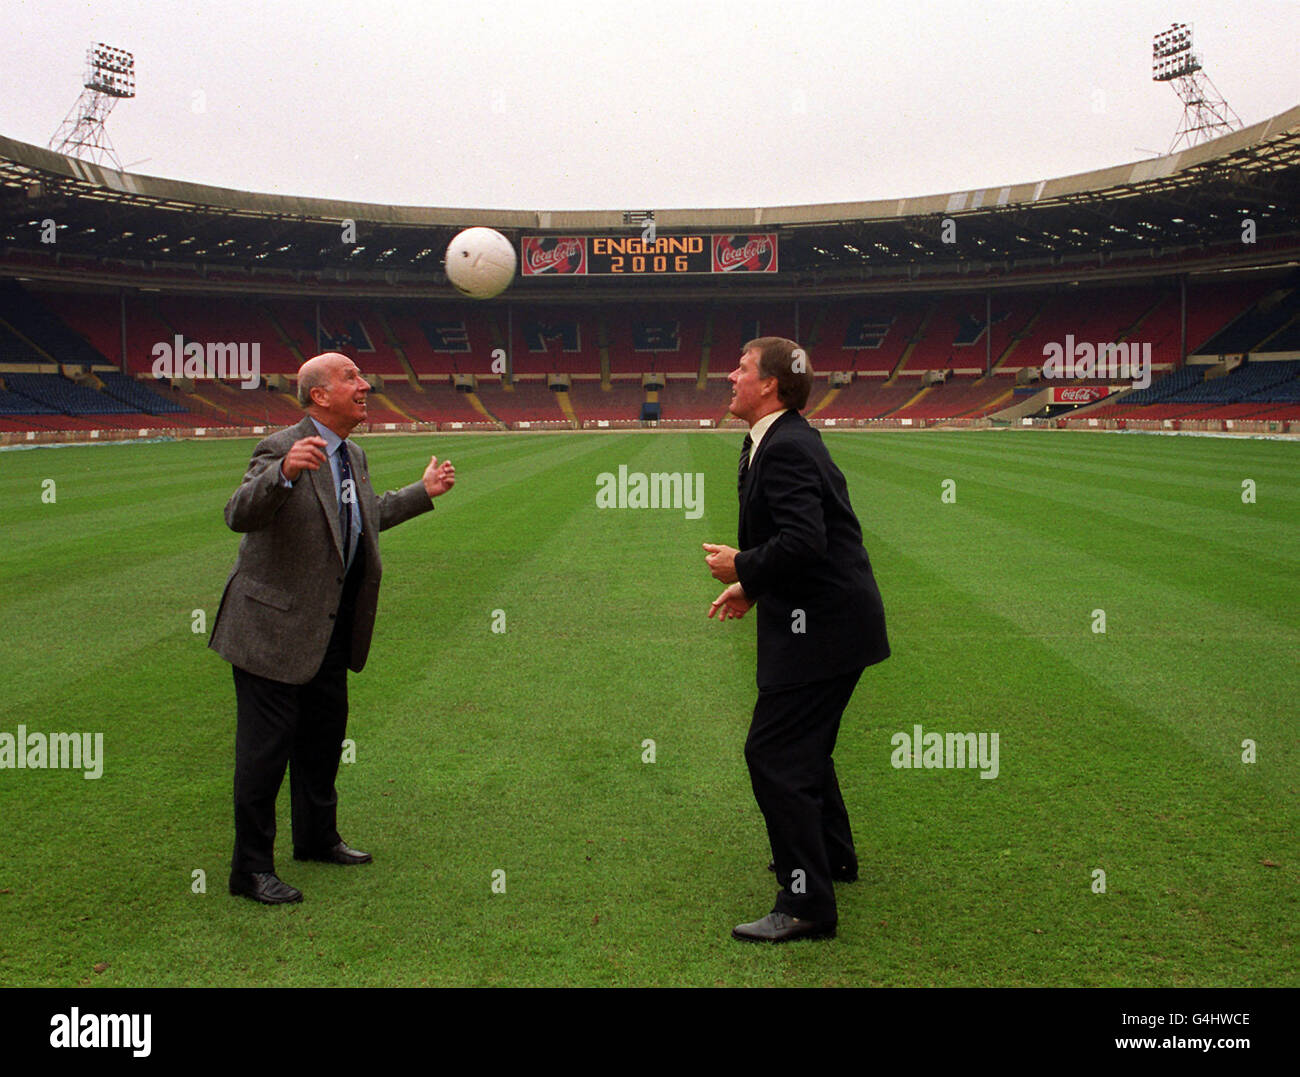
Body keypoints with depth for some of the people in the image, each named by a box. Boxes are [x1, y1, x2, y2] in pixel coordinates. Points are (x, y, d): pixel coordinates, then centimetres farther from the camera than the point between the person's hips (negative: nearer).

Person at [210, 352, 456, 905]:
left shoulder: (353, 457, 10)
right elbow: (239, 514, -31)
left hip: (330, 630, 9)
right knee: (265, 749, -1)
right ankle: (251, 868, 10)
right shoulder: (281, 448, -18)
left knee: (323, 737, 20)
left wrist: (424, 492, 32)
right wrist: (284, 473, -48)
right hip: (275, 627, -9)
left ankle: (317, 837, 38)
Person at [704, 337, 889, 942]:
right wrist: (754, 586, 16)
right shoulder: (777, 441, 14)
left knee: (774, 754, -8)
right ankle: (832, 854, 44)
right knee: (800, 742, 25)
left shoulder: (787, 449, -20)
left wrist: (741, 566, -16)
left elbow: (803, 541, -30)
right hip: (823, 618, 11)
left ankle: (806, 903, -1)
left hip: (820, 626, -11)